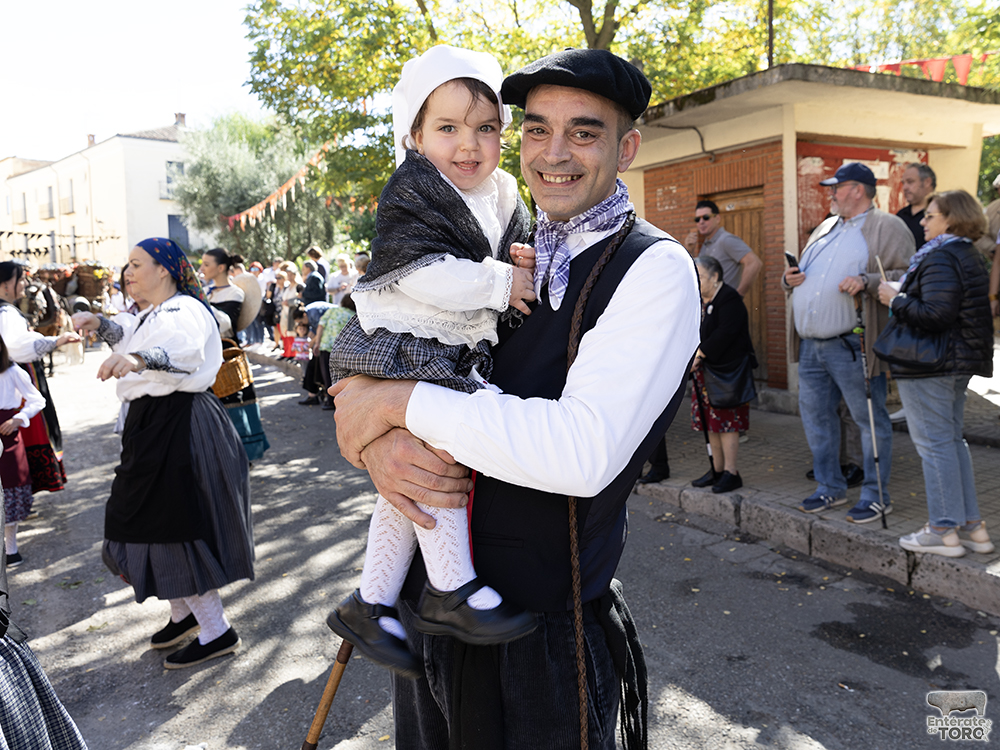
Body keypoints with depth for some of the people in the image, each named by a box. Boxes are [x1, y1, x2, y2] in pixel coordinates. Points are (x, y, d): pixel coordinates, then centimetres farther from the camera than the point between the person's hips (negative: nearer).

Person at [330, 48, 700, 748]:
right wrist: (379, 446, -17)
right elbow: (370, 379, 6)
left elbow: (585, 452, -27)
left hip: (542, 636, -6)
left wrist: (403, 401, -21)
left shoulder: (656, 267, -13)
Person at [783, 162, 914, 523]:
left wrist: (867, 282, -22)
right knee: (815, 415, 12)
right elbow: (803, 273, 29)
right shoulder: (825, 227, 21)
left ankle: (876, 495, 12)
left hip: (852, 346, -7)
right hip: (810, 345, 8)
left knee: (869, 418, 1)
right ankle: (830, 487, 26)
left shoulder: (887, 228, -1)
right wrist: (790, 279, 8)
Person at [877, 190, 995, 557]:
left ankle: (944, 530, 3)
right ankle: (971, 525, 22)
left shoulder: (940, 258, -17)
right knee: (952, 440, 16)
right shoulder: (969, 256, 15)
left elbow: (935, 314, -27)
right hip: (958, 363, 10)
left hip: (928, 365, -10)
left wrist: (896, 299, -13)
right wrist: (902, 297, 15)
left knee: (934, 444, -3)